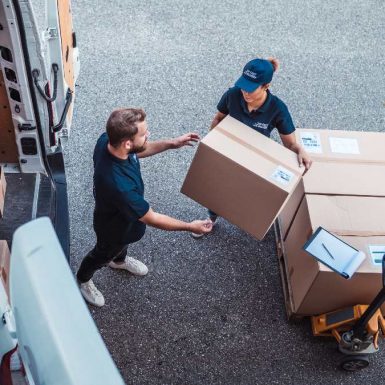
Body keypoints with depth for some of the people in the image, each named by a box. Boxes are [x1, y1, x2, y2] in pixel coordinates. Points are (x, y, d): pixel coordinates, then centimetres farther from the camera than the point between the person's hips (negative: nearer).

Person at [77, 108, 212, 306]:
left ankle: (119, 260, 71)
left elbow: (137, 151, -3)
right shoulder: (119, 185, -50)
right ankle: (82, 280, 60)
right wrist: (190, 227, -22)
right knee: (103, 254, 27)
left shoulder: (107, 140, -28)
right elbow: (151, 219, -34)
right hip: (114, 227, -6)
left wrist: (171, 144, -11)